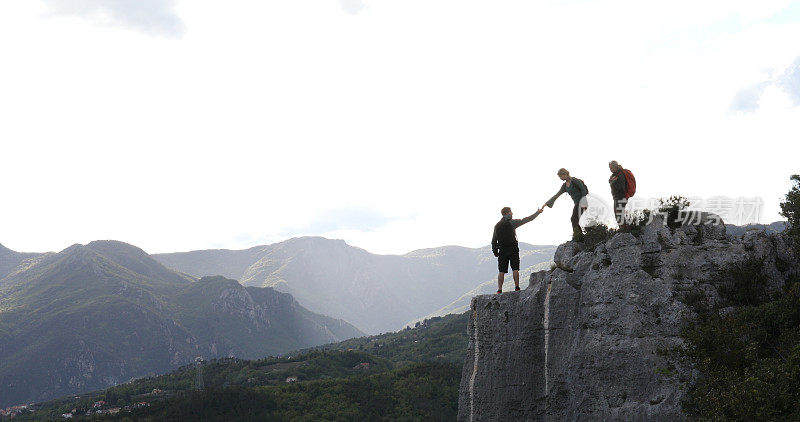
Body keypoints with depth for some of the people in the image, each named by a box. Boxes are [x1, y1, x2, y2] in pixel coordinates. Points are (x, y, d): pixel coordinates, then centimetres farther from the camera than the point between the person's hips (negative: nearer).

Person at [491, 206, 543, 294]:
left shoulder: (497, 226, 11)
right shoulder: (511, 222, -1)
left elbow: (494, 240, 11)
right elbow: (526, 220, 2)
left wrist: (495, 251, 18)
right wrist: (537, 213, 12)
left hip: (502, 250, 3)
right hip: (513, 249, -3)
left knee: (501, 271, 0)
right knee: (515, 269, 0)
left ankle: (499, 290, -5)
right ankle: (517, 287, -4)